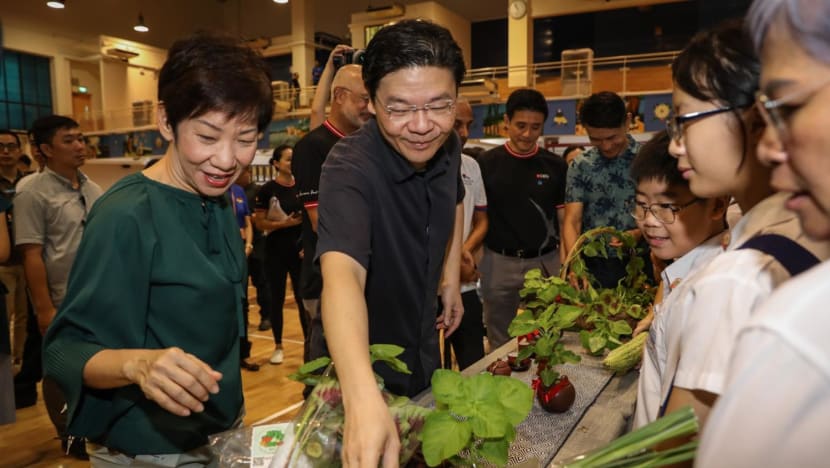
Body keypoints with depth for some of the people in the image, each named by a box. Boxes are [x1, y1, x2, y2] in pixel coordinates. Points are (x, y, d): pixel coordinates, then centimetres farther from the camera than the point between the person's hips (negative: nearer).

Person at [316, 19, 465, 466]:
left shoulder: (447, 146, -11)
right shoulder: (351, 166, -32)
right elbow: (342, 271, -49)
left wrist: (451, 278, 5)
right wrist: (363, 397, -64)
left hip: (422, 351, 7)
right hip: (361, 367, -6)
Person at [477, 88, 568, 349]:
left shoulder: (556, 166, 2)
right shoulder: (487, 164, -2)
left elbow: (564, 219, 4)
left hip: (545, 262, 1)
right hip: (498, 263, -1)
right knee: (500, 344, 14)